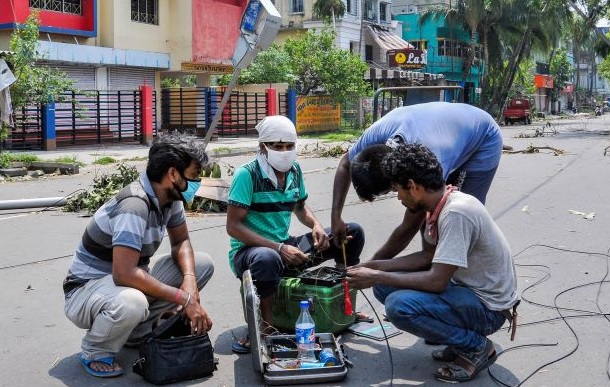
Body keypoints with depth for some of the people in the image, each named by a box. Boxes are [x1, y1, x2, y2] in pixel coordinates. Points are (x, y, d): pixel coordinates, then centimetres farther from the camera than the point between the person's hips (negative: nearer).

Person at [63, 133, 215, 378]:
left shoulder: (169, 197, -4)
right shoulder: (135, 204, -29)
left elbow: (181, 242, 4)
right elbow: (124, 274, -36)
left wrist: (189, 281, -18)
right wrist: (183, 298, -30)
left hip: (129, 282, 8)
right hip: (87, 289, -8)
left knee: (202, 264, -6)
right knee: (131, 302, -42)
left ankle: (138, 331, 5)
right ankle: (95, 352, -7)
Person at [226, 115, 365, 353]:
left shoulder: (294, 170, 4)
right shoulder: (247, 174, -16)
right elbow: (233, 226, -19)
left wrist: (316, 226, -2)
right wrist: (278, 248, -27)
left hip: (285, 247, 7)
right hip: (248, 251, -7)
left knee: (352, 233, -1)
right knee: (268, 259, -45)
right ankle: (265, 327, -21)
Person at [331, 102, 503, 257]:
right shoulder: (375, 134, -30)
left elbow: (409, 228, -29)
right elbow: (345, 165, -7)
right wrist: (336, 217, -14)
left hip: (484, 141, -6)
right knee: (427, 215, 1)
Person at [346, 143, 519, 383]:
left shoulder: (456, 213, -27)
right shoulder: (443, 205, 1)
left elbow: (436, 281, -28)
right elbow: (432, 256, 13)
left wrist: (377, 277, -18)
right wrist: (378, 267, 7)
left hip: (488, 306, -9)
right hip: (466, 287, 9)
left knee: (399, 306, -27)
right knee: (384, 287, 4)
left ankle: (476, 347, -6)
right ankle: (460, 336, 9)